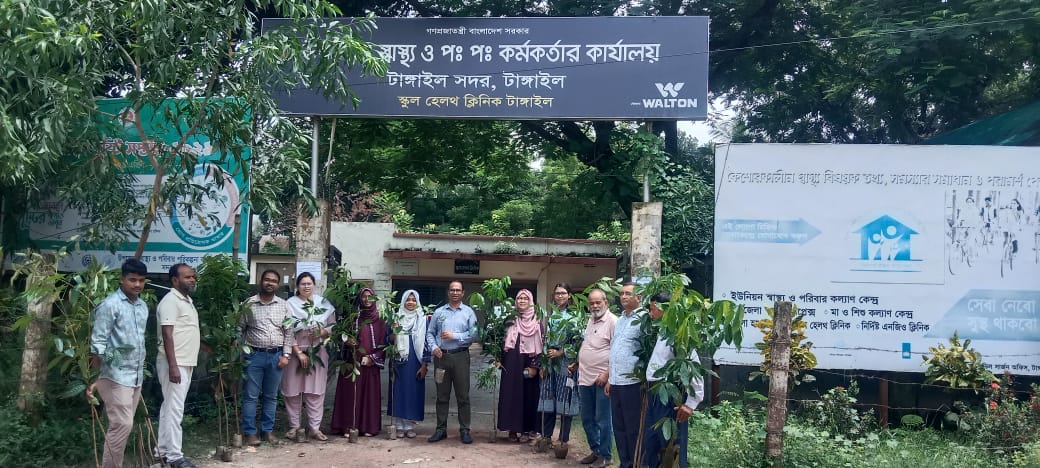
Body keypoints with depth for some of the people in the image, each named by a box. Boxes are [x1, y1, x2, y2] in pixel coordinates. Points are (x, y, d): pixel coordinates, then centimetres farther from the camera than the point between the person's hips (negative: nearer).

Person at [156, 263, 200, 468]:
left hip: (186, 363, 10)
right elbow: (167, 335, -21)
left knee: (169, 407, 14)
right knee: (174, 409, -8)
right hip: (175, 364, -10)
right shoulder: (170, 301, -15)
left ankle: (163, 449, 21)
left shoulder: (187, 301, 15)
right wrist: (173, 366, -26)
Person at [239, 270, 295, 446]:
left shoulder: (283, 305, 5)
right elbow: (240, 329, 3)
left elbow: (288, 332, 7)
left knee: (271, 396, 10)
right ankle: (250, 432, 8)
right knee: (250, 396, 1)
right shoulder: (249, 304, 0)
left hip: (276, 356, 2)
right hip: (253, 355, -2)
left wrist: (285, 355, 0)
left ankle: (268, 430, 19)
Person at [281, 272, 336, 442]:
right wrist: (299, 353, -11)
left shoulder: (324, 303, 5)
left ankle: (314, 428, 6)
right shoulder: (290, 304, -3)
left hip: (318, 352, 2)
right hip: (295, 352, -2)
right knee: (294, 390, 2)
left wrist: (323, 332, -14)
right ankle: (294, 426, 14)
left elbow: (333, 326, 8)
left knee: (316, 391, 2)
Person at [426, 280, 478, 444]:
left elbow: (473, 334, -6)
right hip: (441, 356, 2)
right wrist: (433, 347, -5)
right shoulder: (439, 312, 11)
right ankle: (441, 429, 13)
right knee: (442, 395, 7)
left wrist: (454, 336, -12)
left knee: (463, 395, 0)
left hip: (460, 356, -2)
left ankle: (465, 430, 6)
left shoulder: (468, 312, 4)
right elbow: (430, 333, 11)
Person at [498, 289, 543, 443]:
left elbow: (540, 344, -1)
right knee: (511, 394, 0)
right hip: (512, 362, 1)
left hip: (529, 362, -1)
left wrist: (535, 365, -9)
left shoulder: (537, 321, 3)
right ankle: (513, 429, 7)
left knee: (528, 394, 1)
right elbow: (503, 340, 8)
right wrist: (500, 359, -2)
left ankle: (526, 430, 7)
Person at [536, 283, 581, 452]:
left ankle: (563, 438, 7)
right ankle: (546, 435, 14)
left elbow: (578, 340, -9)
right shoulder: (550, 316, 13)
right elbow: (545, 340, 12)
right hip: (549, 362, 5)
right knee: (548, 399, 5)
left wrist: (560, 352, -12)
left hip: (566, 363, -4)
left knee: (564, 400, -1)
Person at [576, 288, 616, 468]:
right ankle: (595, 451, 27)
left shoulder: (613, 321, -12)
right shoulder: (589, 320, 13)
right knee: (587, 419, 14)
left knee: (602, 420, 1)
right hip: (585, 378, 8)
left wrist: (607, 374, -19)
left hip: (602, 379, -8)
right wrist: (577, 364, 16)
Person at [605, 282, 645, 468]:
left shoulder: (643, 319, -10)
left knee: (633, 428, 1)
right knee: (618, 426, 13)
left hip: (632, 383, -8)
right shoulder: (619, 320, 15)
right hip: (616, 382, 8)